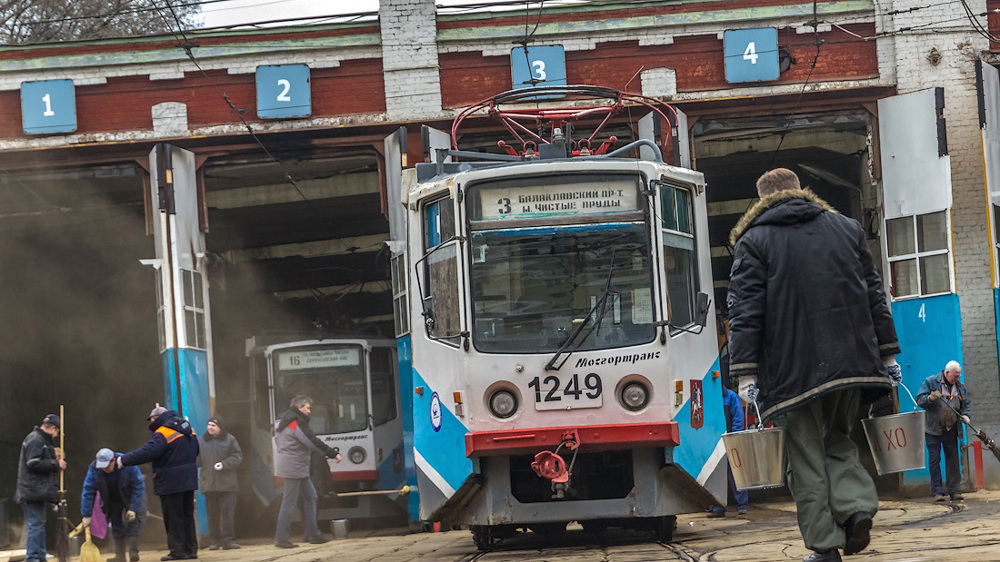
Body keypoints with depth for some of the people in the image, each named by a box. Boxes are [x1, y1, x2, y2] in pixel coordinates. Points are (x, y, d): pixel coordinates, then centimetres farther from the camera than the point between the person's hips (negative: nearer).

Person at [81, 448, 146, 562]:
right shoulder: (94, 469, -25)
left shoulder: (128, 465, -33)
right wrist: (86, 515, -21)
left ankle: (133, 553, -16)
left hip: (130, 495, -3)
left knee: (133, 522, -16)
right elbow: (87, 492, -20)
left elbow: (139, 486, -24)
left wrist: (133, 509, -26)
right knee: (116, 524, -2)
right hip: (114, 499, 3)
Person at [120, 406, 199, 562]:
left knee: (173, 518, -1)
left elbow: (147, 452, -27)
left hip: (170, 483, -8)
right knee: (187, 515, 13)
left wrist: (123, 460, -23)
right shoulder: (188, 429, 10)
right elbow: (195, 451, 21)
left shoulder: (163, 433, -17)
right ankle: (190, 549, 15)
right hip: (189, 480, 8)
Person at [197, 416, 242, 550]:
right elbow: (197, 461, 12)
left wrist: (224, 464, -12)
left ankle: (228, 540, 0)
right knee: (212, 513, 2)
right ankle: (214, 541, 8)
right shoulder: (201, 441, 10)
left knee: (228, 512, -4)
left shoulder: (229, 440, 3)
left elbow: (237, 456, 1)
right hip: (209, 483, 2)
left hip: (226, 484, -2)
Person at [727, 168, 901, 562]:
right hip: (850, 362, 4)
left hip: (792, 369, -4)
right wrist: (887, 353, 18)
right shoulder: (848, 229, 14)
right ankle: (857, 505, -4)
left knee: (805, 458, 2)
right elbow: (874, 295, 14)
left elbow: (745, 312, -6)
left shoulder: (754, 241, 3)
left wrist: (745, 371, -8)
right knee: (837, 440, 20)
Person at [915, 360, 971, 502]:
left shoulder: (960, 386, 10)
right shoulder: (930, 382, -2)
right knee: (934, 460, -4)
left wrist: (964, 415, -3)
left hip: (951, 430, 3)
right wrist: (930, 398, -26)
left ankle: (955, 490, 6)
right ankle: (937, 492, -2)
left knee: (953, 460, 2)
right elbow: (919, 400, -6)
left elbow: (965, 404, 18)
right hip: (933, 429, -3)